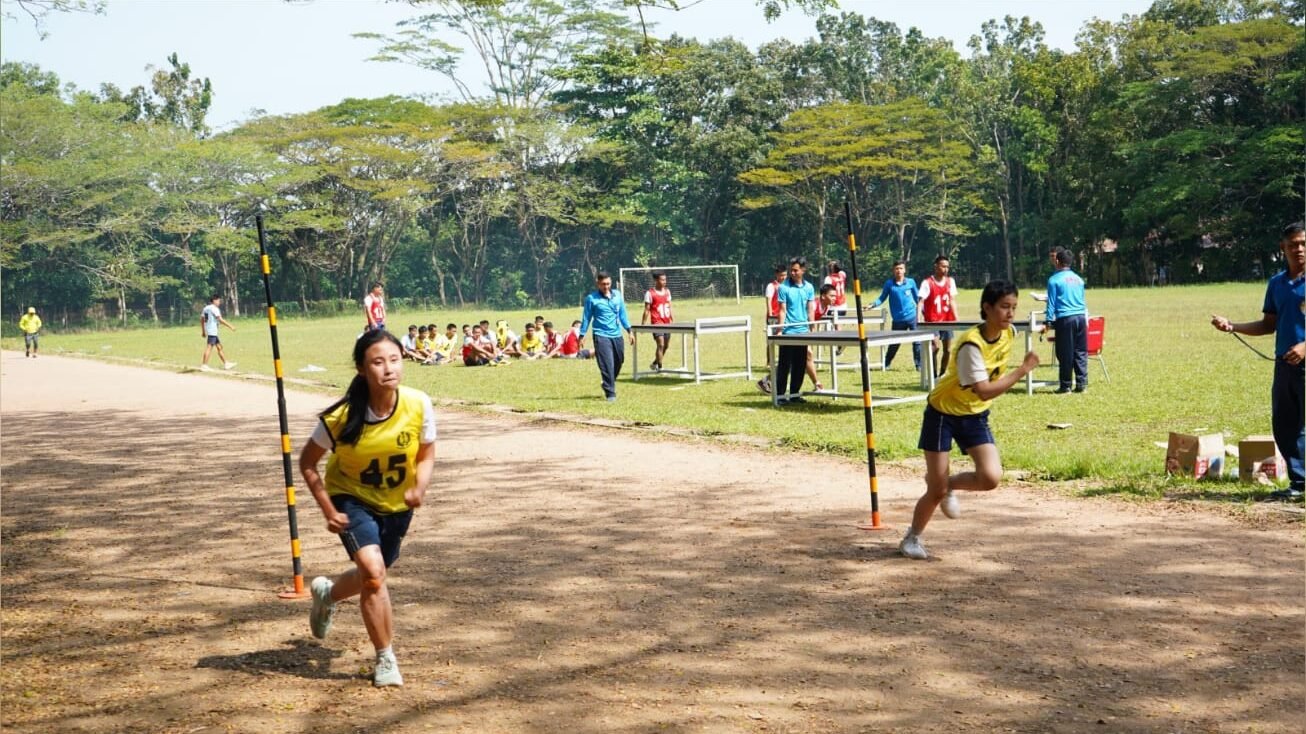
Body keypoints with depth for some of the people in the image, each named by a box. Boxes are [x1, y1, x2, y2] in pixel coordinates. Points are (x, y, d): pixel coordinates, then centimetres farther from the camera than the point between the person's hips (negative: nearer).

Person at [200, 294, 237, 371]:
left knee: (219, 347, 12)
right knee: (209, 347, -9)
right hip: (212, 332, -10)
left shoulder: (206, 308, 15)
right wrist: (231, 326, -15)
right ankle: (204, 365, -9)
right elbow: (221, 320, -18)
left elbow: (202, 319, 19)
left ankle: (226, 364, 15)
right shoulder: (214, 309, -12)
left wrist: (203, 331, 25)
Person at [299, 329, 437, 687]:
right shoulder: (340, 416, -27)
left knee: (373, 576, 19)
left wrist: (420, 487, -25)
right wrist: (328, 510, -16)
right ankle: (385, 659, -4)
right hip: (352, 499, -3)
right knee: (373, 573, -22)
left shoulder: (420, 405, -22)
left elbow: (426, 455, -5)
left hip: (397, 505, 4)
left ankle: (327, 594, 54)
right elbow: (307, 463, -11)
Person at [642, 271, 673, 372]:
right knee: (661, 345, -16)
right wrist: (643, 325, -8)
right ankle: (660, 367, -11)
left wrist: (672, 320, 17)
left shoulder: (667, 291, 11)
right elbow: (647, 310, -6)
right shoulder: (650, 293, -6)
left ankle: (655, 364, 29)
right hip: (657, 323, -6)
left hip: (667, 323, 6)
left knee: (665, 346, 11)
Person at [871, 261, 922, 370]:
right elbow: (882, 298, 7)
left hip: (912, 317, 0)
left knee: (917, 342, -1)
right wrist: (872, 305, -8)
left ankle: (919, 365, 8)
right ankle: (886, 364, 23)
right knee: (894, 344, 7)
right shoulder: (889, 283, 1)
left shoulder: (911, 282, 3)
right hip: (898, 320, 0)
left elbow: (917, 298, 12)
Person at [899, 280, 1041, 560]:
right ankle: (912, 539, 25)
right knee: (936, 492, -1)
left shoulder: (1009, 335, -6)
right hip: (943, 413, -6)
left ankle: (948, 485, 16)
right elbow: (984, 391, -34)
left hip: (975, 415, 6)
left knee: (990, 478, -16)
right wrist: (1022, 370, -32)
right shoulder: (971, 344, -28)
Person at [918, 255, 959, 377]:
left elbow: (952, 301, 7)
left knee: (948, 350, 6)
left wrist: (956, 318, -2)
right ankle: (934, 375, -9)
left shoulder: (950, 281, 7)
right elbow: (921, 301, -15)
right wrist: (919, 318, -28)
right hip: (932, 321, -5)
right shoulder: (927, 283, -8)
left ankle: (942, 375, 20)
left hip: (947, 321, 5)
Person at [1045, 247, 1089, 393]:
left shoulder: (1054, 279, -3)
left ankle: (1065, 386, 3)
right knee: (1081, 352, 7)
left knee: (1065, 354, -1)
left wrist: (1048, 321, -2)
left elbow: (1051, 303, -5)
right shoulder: (1078, 279, 14)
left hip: (1065, 319, -5)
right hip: (1081, 317, 5)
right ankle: (1081, 384, 6)